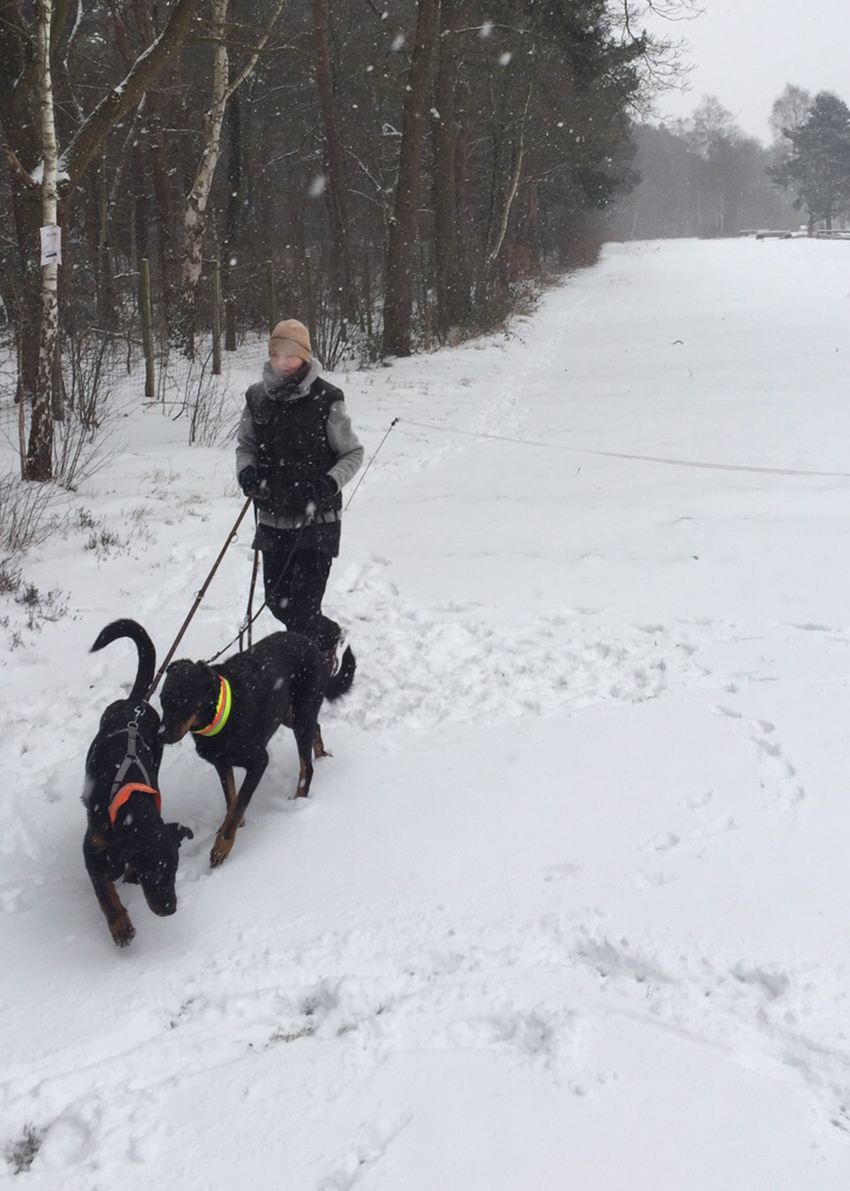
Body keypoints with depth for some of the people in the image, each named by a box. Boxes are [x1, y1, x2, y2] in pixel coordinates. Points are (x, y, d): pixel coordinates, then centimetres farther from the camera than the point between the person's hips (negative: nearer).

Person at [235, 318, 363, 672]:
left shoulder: (325, 400, -10)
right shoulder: (257, 398, 2)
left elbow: (353, 453, -1)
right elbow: (245, 444, 15)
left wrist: (331, 483, -19)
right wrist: (246, 470, -6)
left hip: (316, 520, -5)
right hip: (273, 520, 5)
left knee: (302, 607, -9)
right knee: (277, 601, 12)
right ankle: (328, 635, 39)